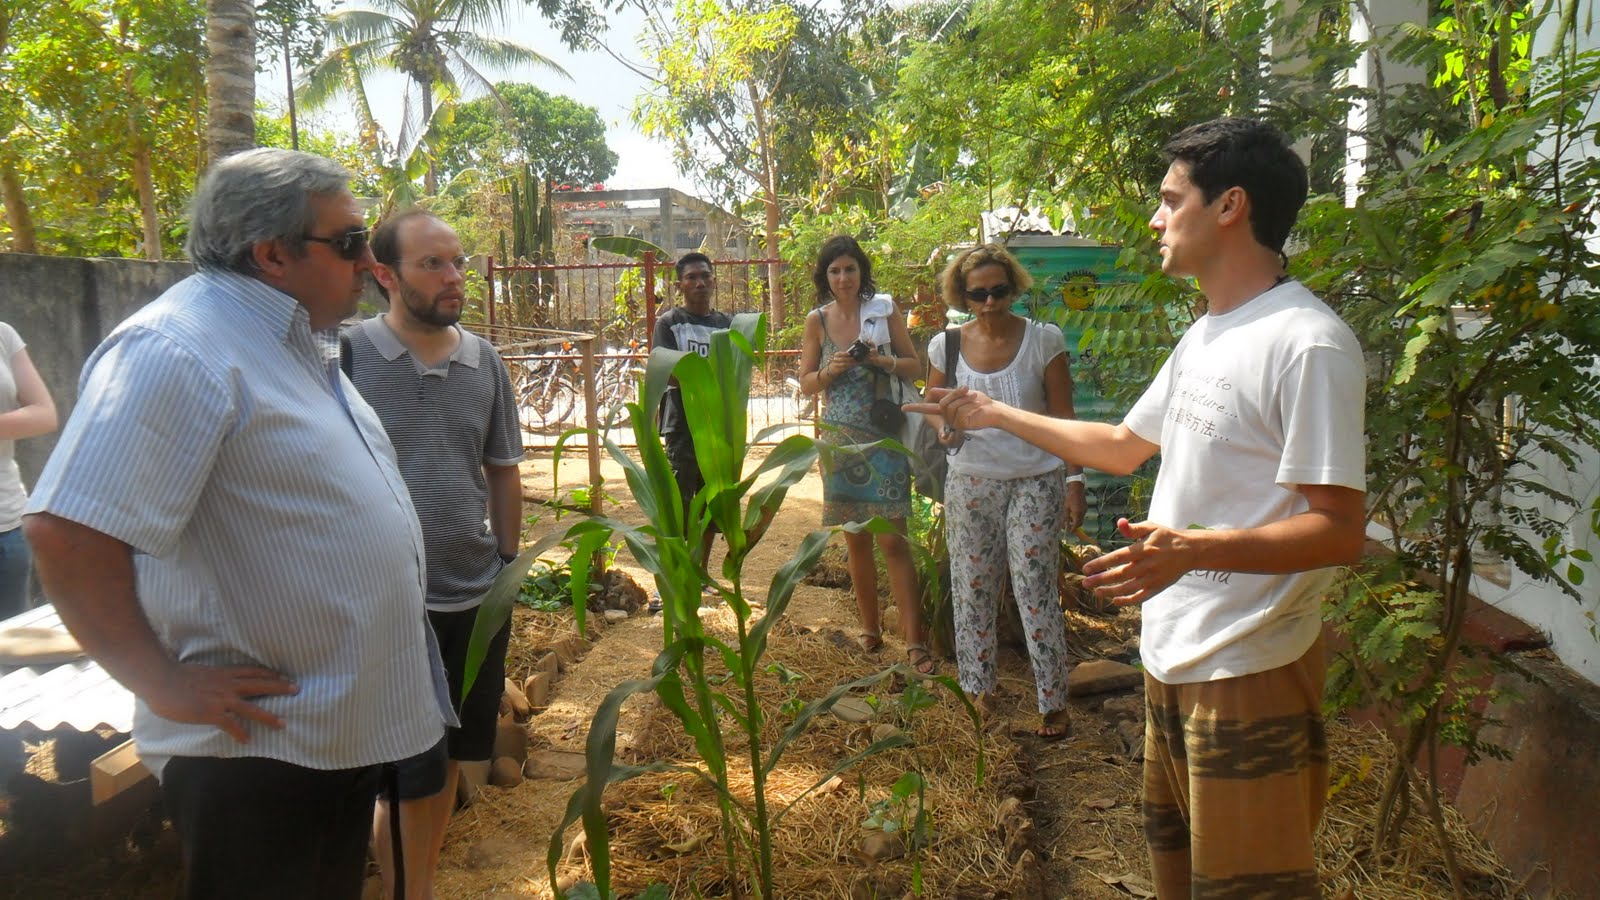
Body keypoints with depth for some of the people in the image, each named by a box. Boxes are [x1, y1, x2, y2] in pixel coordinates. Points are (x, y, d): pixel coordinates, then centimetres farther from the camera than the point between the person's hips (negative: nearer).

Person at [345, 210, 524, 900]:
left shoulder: (484, 361, 4)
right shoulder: (346, 356, -9)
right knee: (408, 778, 5)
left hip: (477, 598, 5)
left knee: (449, 760, 18)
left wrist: (508, 567, 12)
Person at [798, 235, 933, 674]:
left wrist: (883, 360, -14)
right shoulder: (817, 320, 4)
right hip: (840, 439, 2)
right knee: (855, 538, 10)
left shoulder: (884, 310, 1)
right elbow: (806, 384, 7)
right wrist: (831, 370, -13)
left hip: (884, 436, -2)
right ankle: (870, 627, 24)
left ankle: (914, 641, -5)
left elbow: (915, 365, 5)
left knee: (892, 538, -8)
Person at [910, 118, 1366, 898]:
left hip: (1249, 668, -9)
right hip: (1170, 651, 9)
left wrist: (1195, 549, -37)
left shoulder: (1307, 345, -20)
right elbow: (1124, 446, 21)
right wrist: (996, 415, 23)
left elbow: (1339, 531, -23)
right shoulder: (1202, 337, 10)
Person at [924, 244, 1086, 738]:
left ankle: (1054, 702, 9)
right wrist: (945, 428, -12)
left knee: (1036, 591, -3)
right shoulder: (947, 345, 0)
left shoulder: (1043, 340, -6)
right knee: (972, 589, 9)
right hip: (971, 482, 3)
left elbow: (1062, 416, -3)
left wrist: (1074, 480, -7)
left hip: (1034, 481, -3)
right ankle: (979, 688, 26)